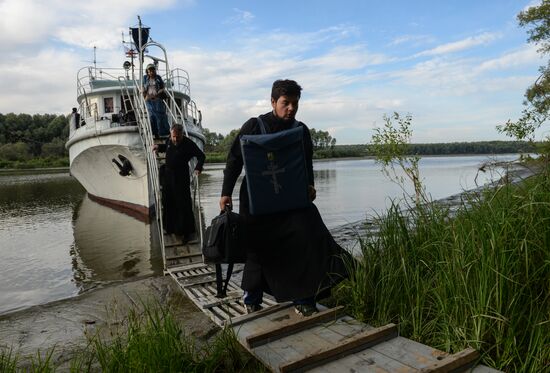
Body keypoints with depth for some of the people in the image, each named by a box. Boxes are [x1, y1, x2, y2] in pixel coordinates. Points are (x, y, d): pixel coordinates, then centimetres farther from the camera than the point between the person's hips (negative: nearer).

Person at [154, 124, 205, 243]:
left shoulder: (188, 144, -16)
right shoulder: (169, 140, 3)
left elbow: (201, 155, -12)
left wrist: (198, 168, -26)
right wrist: (159, 146, 7)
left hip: (181, 176, -7)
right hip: (168, 174, 7)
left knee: (184, 204, -5)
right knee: (167, 202, 15)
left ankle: (188, 231, 3)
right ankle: (170, 227, 32)